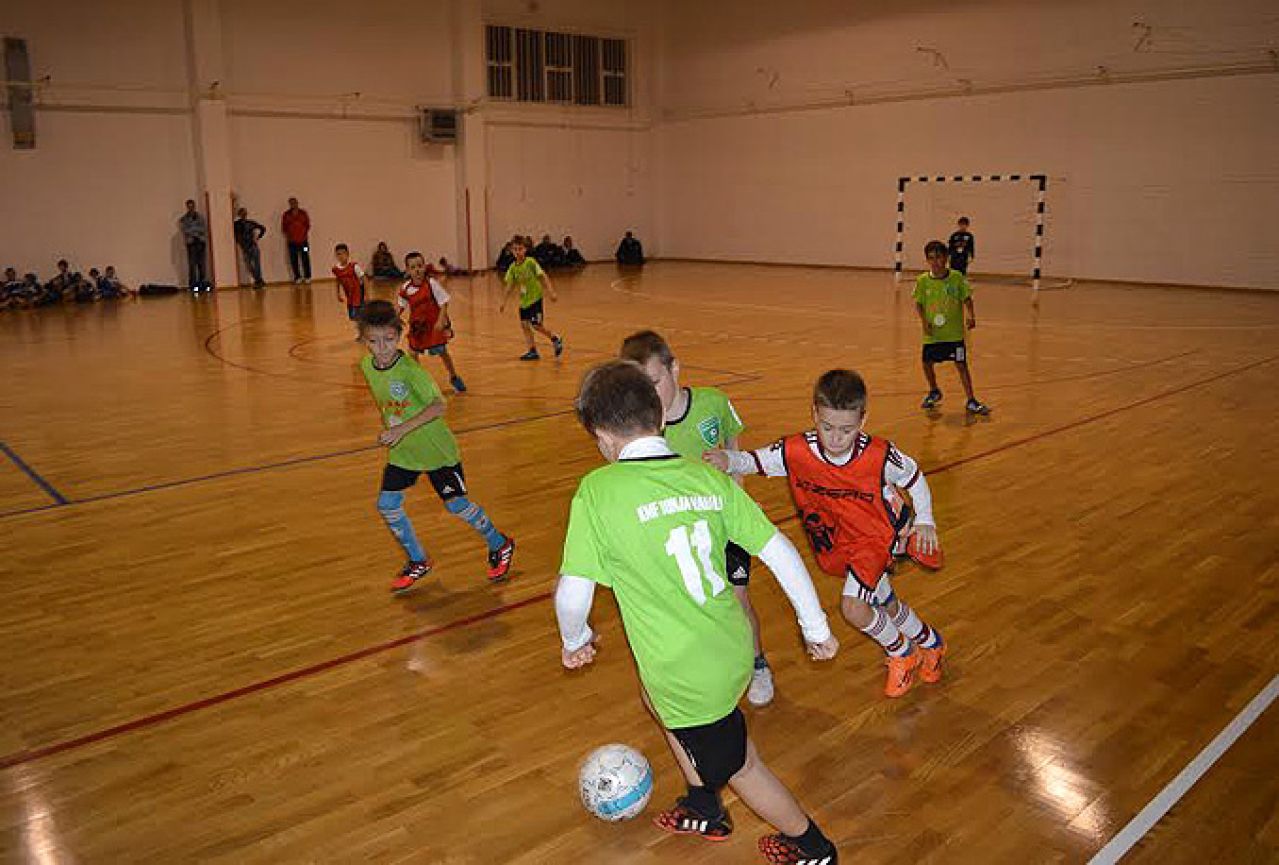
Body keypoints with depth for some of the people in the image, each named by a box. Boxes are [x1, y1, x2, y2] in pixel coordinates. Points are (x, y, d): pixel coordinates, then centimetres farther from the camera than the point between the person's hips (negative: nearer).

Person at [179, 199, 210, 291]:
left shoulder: (200, 217, 15)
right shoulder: (184, 219, 8)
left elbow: (204, 228, 8)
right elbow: (185, 230, -1)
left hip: (201, 241, 2)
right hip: (191, 242, -2)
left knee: (202, 263, -2)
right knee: (192, 263, -8)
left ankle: (203, 282, 2)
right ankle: (193, 283, -8)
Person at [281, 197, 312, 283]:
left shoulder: (303, 213, 4)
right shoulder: (286, 215, 3)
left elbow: (308, 225, 8)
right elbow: (283, 227, 7)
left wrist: (305, 234, -2)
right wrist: (288, 236, -4)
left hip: (303, 241, 0)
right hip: (292, 242, 0)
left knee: (305, 259, 0)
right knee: (294, 260, 0)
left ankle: (307, 276, 9)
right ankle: (297, 277, 9)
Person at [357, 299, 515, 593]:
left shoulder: (409, 368, -26)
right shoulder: (366, 366, -5)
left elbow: (438, 405, -31)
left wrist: (403, 429, -38)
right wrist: (388, 429, 11)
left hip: (435, 449, -6)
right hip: (401, 452, 6)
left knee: (456, 505, 0)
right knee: (387, 505, 1)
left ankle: (500, 546, 25)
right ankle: (418, 562, 22)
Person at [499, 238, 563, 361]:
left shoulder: (531, 262, -13)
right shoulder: (513, 267, 2)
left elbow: (543, 277, -12)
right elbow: (510, 286, 9)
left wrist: (551, 292, -18)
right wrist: (503, 302, 9)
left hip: (535, 298, -6)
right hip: (523, 300, 6)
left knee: (536, 325, -12)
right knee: (524, 325, 2)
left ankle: (555, 339, 12)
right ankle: (533, 351, 12)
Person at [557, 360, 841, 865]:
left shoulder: (598, 490, -17)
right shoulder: (708, 477, -4)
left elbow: (573, 592, -16)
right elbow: (781, 552, -2)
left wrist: (575, 641, 6)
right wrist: (816, 627, 11)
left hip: (688, 672, -6)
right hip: (733, 647, 6)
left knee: (739, 766, 20)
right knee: (655, 696, 34)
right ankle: (705, 811, 51)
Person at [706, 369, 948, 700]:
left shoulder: (879, 455, -28)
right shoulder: (795, 451, -26)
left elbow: (913, 476, -8)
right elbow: (752, 461, -19)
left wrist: (924, 520, -3)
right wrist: (727, 460, -41)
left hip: (876, 536, -4)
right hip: (837, 542, 4)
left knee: (853, 607, -20)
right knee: (886, 605, 20)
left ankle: (902, 653, 12)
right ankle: (930, 642, 52)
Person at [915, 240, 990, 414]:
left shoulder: (957, 277, -6)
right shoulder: (923, 280, -4)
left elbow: (966, 298, 0)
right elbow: (918, 303, 2)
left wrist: (971, 316, -14)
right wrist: (924, 321, -11)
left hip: (954, 332, -2)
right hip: (932, 334, 2)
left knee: (961, 365, -2)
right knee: (927, 363, 9)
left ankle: (971, 401, 6)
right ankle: (934, 392, 37)